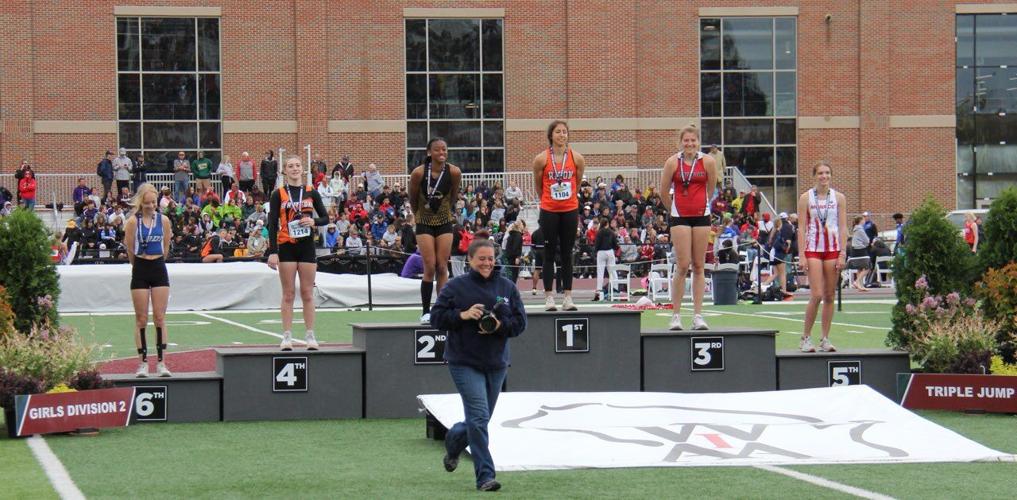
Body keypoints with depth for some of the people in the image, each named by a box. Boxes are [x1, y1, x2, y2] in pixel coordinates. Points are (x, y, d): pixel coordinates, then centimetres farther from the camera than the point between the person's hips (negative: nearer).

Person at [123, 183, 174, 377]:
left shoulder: (163, 220, 2)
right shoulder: (133, 221, -6)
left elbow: (166, 248, 10)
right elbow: (130, 249, 0)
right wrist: (140, 265, 10)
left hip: (159, 269, 2)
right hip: (140, 270, -2)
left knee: (160, 317, 1)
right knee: (141, 319, 2)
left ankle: (161, 362, 2)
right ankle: (143, 363, 6)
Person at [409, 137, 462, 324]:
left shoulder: (454, 172, -12)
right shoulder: (418, 173, -17)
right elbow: (412, 199, 0)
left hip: (444, 223, 2)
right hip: (424, 224, -2)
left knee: (442, 268, 1)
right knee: (430, 268, -7)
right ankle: (426, 312, 1)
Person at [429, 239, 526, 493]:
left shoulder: (507, 288, 6)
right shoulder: (456, 286, -2)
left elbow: (520, 321, 5)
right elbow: (436, 317, -3)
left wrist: (500, 325, -14)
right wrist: (462, 315, -17)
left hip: (496, 364, 4)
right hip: (464, 364, -4)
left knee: (479, 420, 15)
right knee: (479, 417, -15)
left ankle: (454, 441, 47)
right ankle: (485, 476, -12)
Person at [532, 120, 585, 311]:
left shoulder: (577, 159, -1)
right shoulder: (541, 159, -6)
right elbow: (538, 186, 7)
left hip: (570, 211, 2)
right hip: (549, 211, -1)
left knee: (567, 254, 6)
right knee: (550, 254, 1)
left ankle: (568, 297, 9)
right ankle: (549, 297, 4)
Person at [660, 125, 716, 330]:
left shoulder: (707, 161, -2)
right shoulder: (673, 162, -4)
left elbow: (710, 189, 9)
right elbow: (664, 192, 4)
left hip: (701, 217, 2)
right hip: (679, 218, -2)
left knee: (699, 267, 5)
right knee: (683, 265, -6)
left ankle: (698, 315, 8)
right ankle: (676, 315, 1)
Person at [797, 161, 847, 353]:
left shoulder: (838, 198, 6)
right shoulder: (806, 198, 1)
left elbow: (843, 227, 5)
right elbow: (802, 228, -1)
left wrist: (842, 254, -3)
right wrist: (801, 256, -8)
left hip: (833, 249, 2)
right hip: (812, 249, -2)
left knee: (829, 296, 4)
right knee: (816, 295, -12)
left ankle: (825, 339, 11)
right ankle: (806, 337, -1)